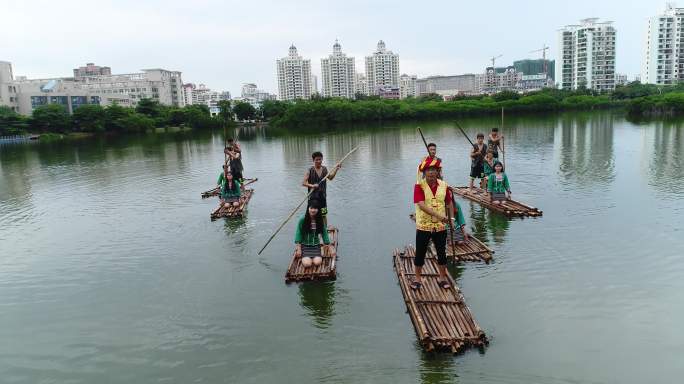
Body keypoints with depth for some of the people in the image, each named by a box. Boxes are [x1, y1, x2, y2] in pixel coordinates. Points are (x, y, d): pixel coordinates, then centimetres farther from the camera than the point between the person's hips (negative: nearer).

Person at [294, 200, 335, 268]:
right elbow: (298, 234, -5)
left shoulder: (320, 221, -1)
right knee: (307, 264, -24)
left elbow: (324, 234, 4)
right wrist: (298, 249, -9)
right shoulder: (302, 220, -9)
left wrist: (330, 248, 2)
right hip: (305, 245, -2)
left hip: (316, 245, 2)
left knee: (317, 262, -23)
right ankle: (304, 257, 10)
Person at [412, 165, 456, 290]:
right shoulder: (419, 186, -12)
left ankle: (442, 278, 28)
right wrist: (439, 216, -29)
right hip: (423, 226, -3)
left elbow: (449, 203, 13)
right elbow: (421, 205, -22)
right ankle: (418, 278, 21)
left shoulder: (444, 186, 1)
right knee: (420, 253, 6)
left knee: (441, 253, 12)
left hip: (440, 226, 3)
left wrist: (452, 218, 4)